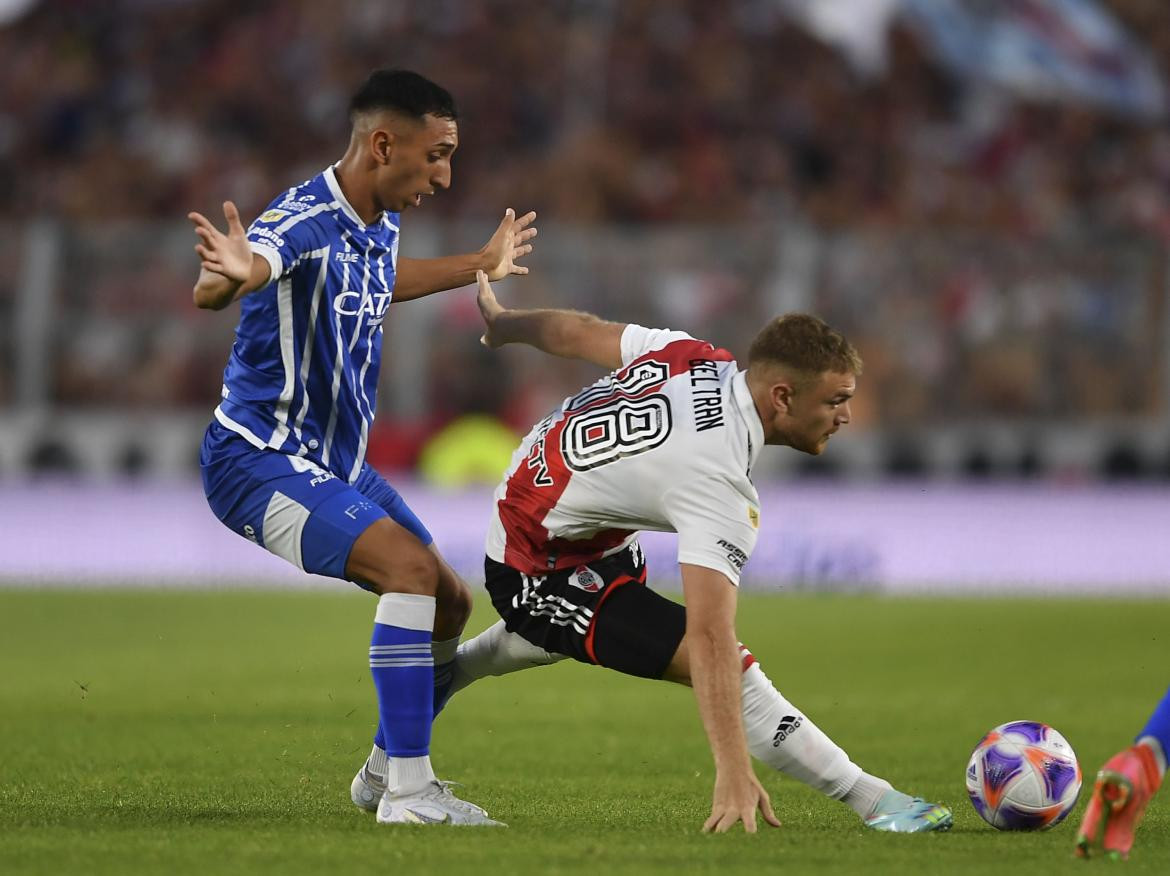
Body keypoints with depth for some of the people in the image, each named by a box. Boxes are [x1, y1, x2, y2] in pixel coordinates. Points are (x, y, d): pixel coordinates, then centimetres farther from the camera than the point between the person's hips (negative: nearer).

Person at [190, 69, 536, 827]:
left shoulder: (381, 223, 5)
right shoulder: (304, 222, -24)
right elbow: (210, 293, -44)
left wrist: (479, 266, 42)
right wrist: (232, 275, -68)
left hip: (336, 463, 10)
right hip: (261, 458, -10)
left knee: (450, 604, 12)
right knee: (410, 567, -27)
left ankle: (388, 771, 30)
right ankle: (408, 795, -25)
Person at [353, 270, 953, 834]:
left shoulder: (694, 356, -14)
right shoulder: (719, 486, -36)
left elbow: (576, 332, 3)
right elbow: (710, 638, -42)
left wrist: (503, 324, 24)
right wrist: (734, 774, -47)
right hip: (540, 572, -10)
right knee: (731, 670, -20)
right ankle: (876, 804, -16)